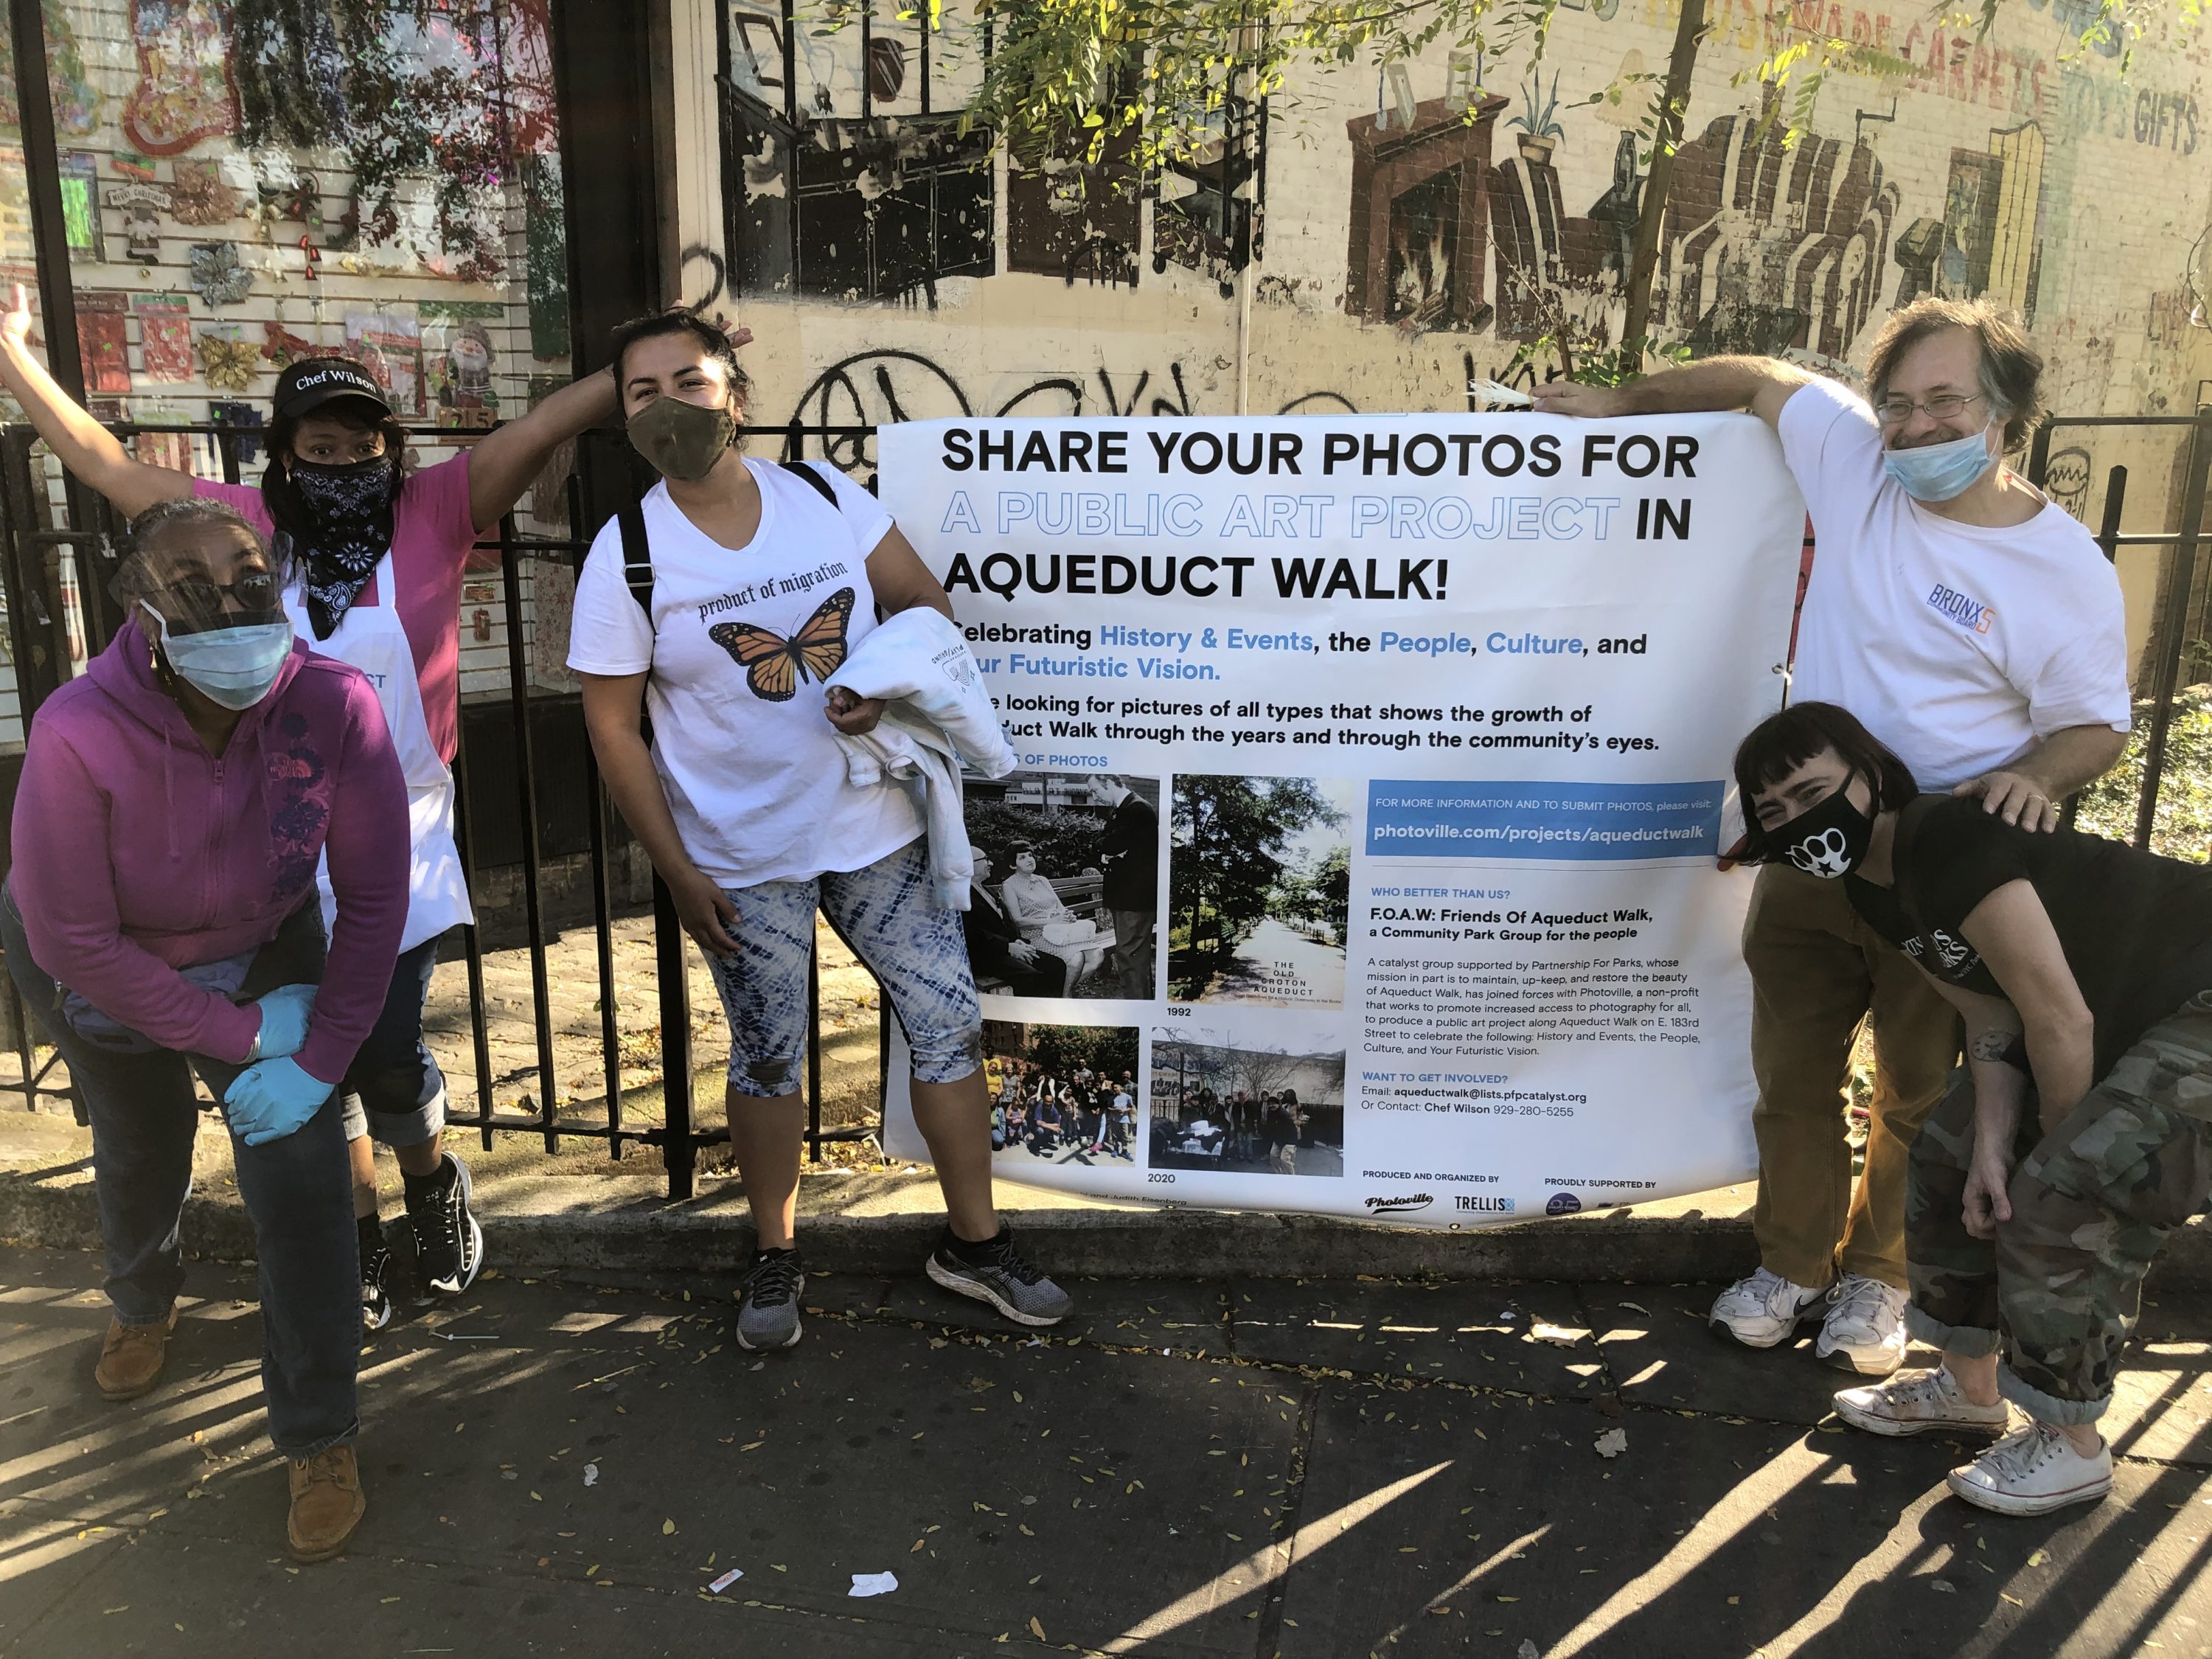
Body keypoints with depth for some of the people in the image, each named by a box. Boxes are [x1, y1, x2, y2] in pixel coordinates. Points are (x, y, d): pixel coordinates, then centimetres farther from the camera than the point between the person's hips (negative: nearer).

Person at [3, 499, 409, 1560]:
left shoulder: (334, 704, -33)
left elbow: (375, 899, -23)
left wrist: (321, 1059, -22)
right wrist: (241, 1035, -22)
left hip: (261, 955, 0)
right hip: (104, 978, 0)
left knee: (299, 1172, -9)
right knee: (139, 1153, 24)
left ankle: (319, 1435, 12)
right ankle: (143, 1304, 61)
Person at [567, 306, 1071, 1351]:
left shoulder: (826, 497, -2)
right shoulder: (627, 557, -9)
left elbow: (928, 607, 6)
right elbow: (614, 728, -7)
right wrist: (679, 873, -9)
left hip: (875, 829, 3)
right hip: (743, 861, -2)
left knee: (950, 1025, 6)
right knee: (768, 1064, 11)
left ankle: (973, 1243, 26)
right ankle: (775, 1259, 35)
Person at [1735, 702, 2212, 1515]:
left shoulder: (1948, 844, -32)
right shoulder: (1874, 885, -3)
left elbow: (2060, 1021, -28)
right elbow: (1991, 1016, -1)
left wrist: (2059, 1157, -13)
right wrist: (1994, 1143, -13)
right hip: (2116, 1013, 9)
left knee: (2065, 1196, -17)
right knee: (1951, 1153, 7)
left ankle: (2073, 1447, 4)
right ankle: (1970, 1387, 23)